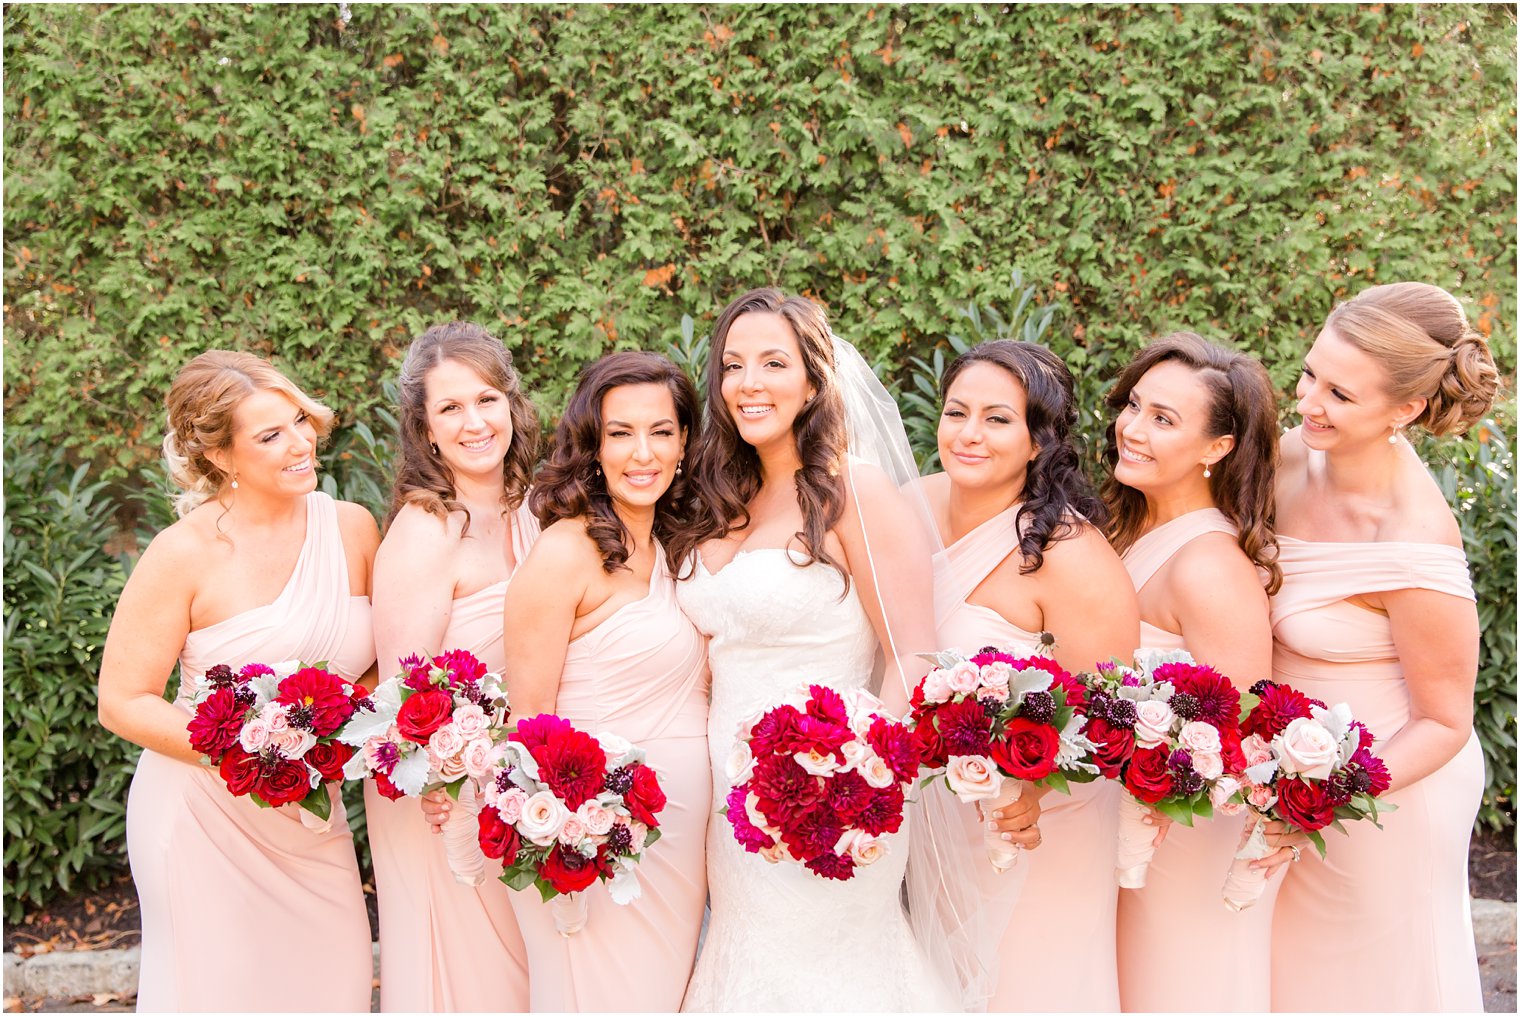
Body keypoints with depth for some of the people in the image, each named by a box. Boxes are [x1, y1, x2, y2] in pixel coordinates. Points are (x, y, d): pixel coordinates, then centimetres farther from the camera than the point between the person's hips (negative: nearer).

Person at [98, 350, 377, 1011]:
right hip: (204, 816, -4)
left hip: (313, 818, 4)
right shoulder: (186, 553, -15)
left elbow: (378, 662, 11)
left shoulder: (352, 528, -2)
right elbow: (122, 703, -12)